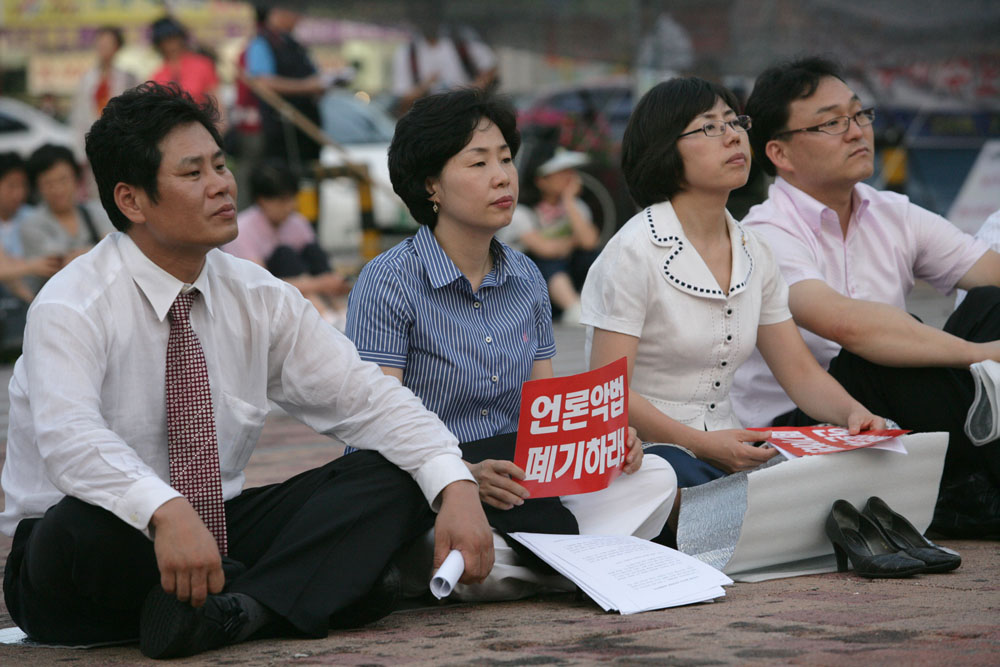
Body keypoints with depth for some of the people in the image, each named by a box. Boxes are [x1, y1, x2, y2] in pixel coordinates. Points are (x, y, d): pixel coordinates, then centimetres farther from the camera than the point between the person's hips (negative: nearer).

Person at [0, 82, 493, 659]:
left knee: (392, 477, -12)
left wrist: (456, 487, -19)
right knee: (83, 529, -41)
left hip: (222, 534, 6)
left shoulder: (259, 299, 4)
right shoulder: (73, 308, -15)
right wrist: (165, 513, -53)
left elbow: (364, 396, -1)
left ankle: (240, 607, -33)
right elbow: (70, 439, -34)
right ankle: (289, 592, -22)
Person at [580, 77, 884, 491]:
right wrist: (703, 444, -25)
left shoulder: (752, 253, 12)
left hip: (726, 451, 6)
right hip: (644, 453, -6)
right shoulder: (635, 251, -10)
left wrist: (853, 412, -6)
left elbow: (800, 371, 15)